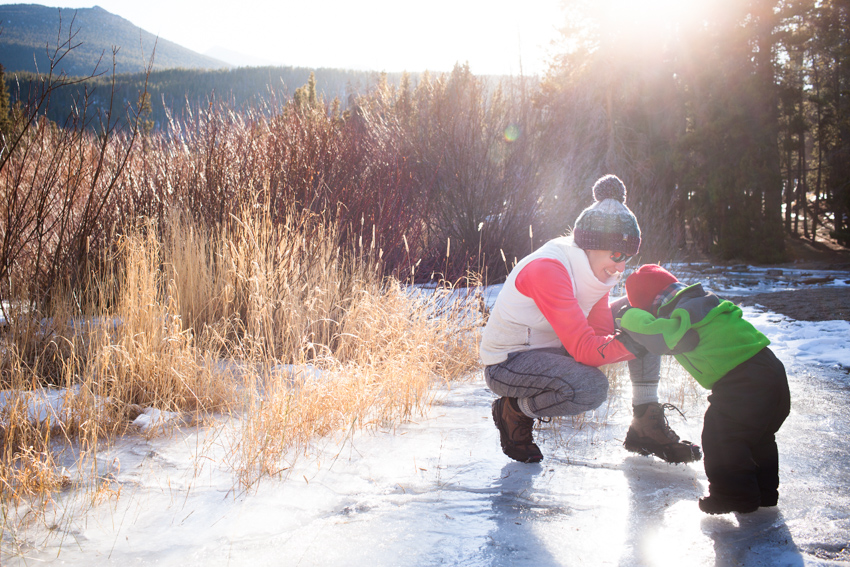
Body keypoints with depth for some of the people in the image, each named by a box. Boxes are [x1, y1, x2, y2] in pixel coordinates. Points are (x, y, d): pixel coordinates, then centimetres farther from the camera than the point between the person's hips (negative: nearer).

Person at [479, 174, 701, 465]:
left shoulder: (591, 265, -3)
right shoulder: (546, 269, -30)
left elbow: (600, 331, -10)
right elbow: (585, 350, -33)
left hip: (552, 348, 9)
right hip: (506, 363, -9)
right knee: (590, 387, -37)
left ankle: (646, 426, 0)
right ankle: (514, 411, -7)